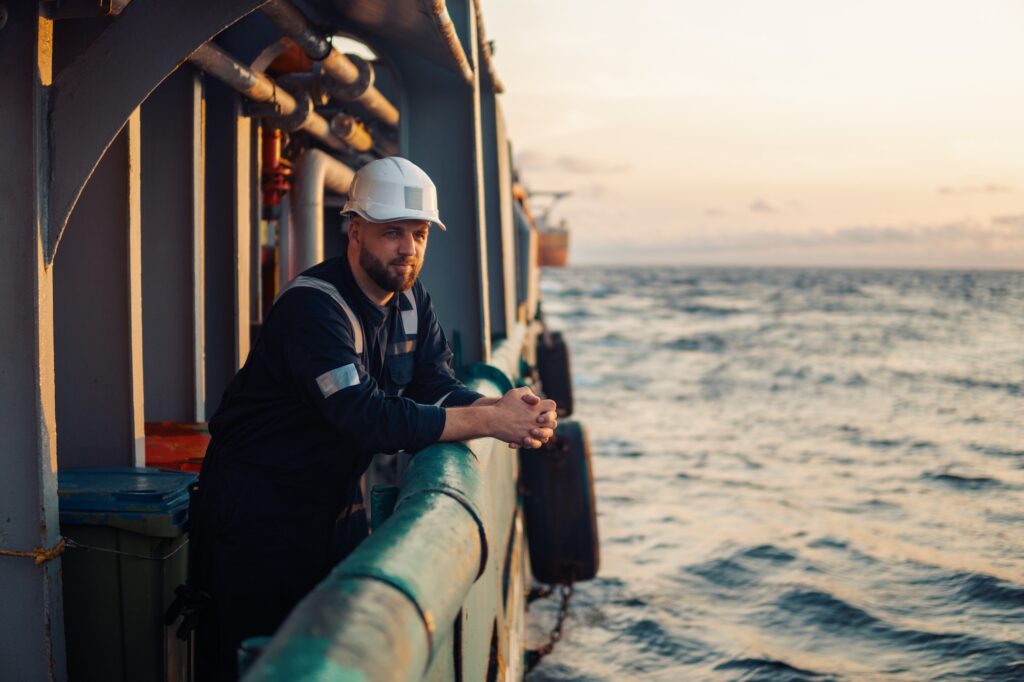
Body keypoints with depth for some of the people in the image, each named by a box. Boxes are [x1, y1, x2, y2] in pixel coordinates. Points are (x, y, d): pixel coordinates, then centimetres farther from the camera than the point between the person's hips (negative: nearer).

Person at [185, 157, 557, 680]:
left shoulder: (410, 300, 3)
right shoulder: (314, 305, -25)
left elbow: (437, 389, -2)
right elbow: (366, 419, -35)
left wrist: (502, 408, -24)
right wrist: (490, 421, -35)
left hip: (336, 500, 8)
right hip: (258, 509, -8)